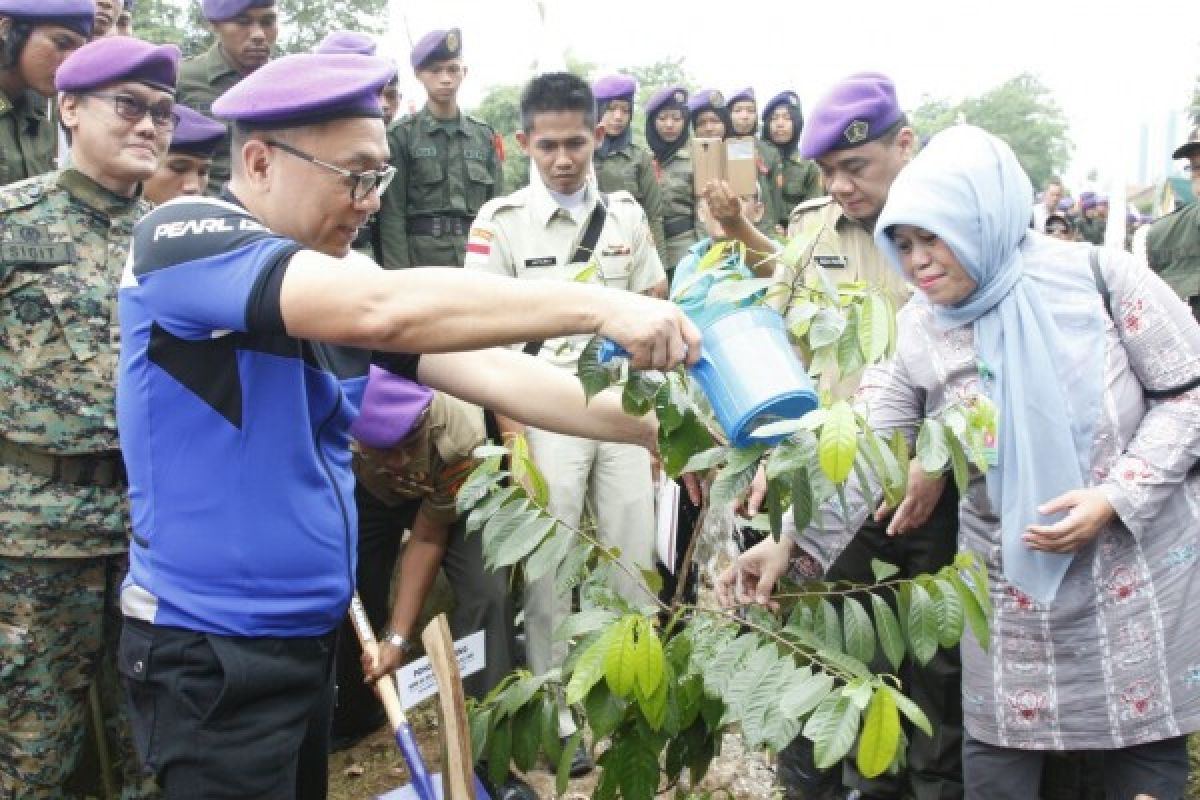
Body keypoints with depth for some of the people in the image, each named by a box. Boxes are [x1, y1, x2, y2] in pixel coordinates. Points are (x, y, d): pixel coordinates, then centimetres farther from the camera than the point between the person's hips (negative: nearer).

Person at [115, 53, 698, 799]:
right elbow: (385, 312, -34)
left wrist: (659, 427, -10)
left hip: (309, 633, 7)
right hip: (213, 650, -7)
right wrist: (596, 305, -32)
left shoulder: (342, 277, 4)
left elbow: (486, 370, -1)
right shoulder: (183, 237, -18)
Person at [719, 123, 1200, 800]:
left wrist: (1116, 496, -17)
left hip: (1139, 567, -1)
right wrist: (792, 541, -19)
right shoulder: (919, 333, -3)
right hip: (1015, 582, 2)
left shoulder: (1098, 276, -10)